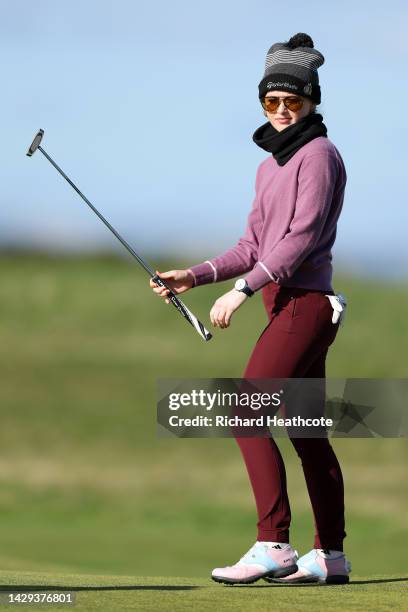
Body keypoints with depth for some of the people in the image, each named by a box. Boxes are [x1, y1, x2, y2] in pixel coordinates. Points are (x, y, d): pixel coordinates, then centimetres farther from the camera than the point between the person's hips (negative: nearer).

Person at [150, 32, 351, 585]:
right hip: (290, 307, 10)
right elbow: (254, 246, 19)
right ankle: (331, 557, 15)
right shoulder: (270, 165, 19)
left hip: (305, 304, -10)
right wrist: (195, 276, 6)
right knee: (308, 433, 11)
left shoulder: (317, 155, -8)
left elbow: (303, 235, -18)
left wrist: (242, 290, -21)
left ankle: (273, 547, -19)